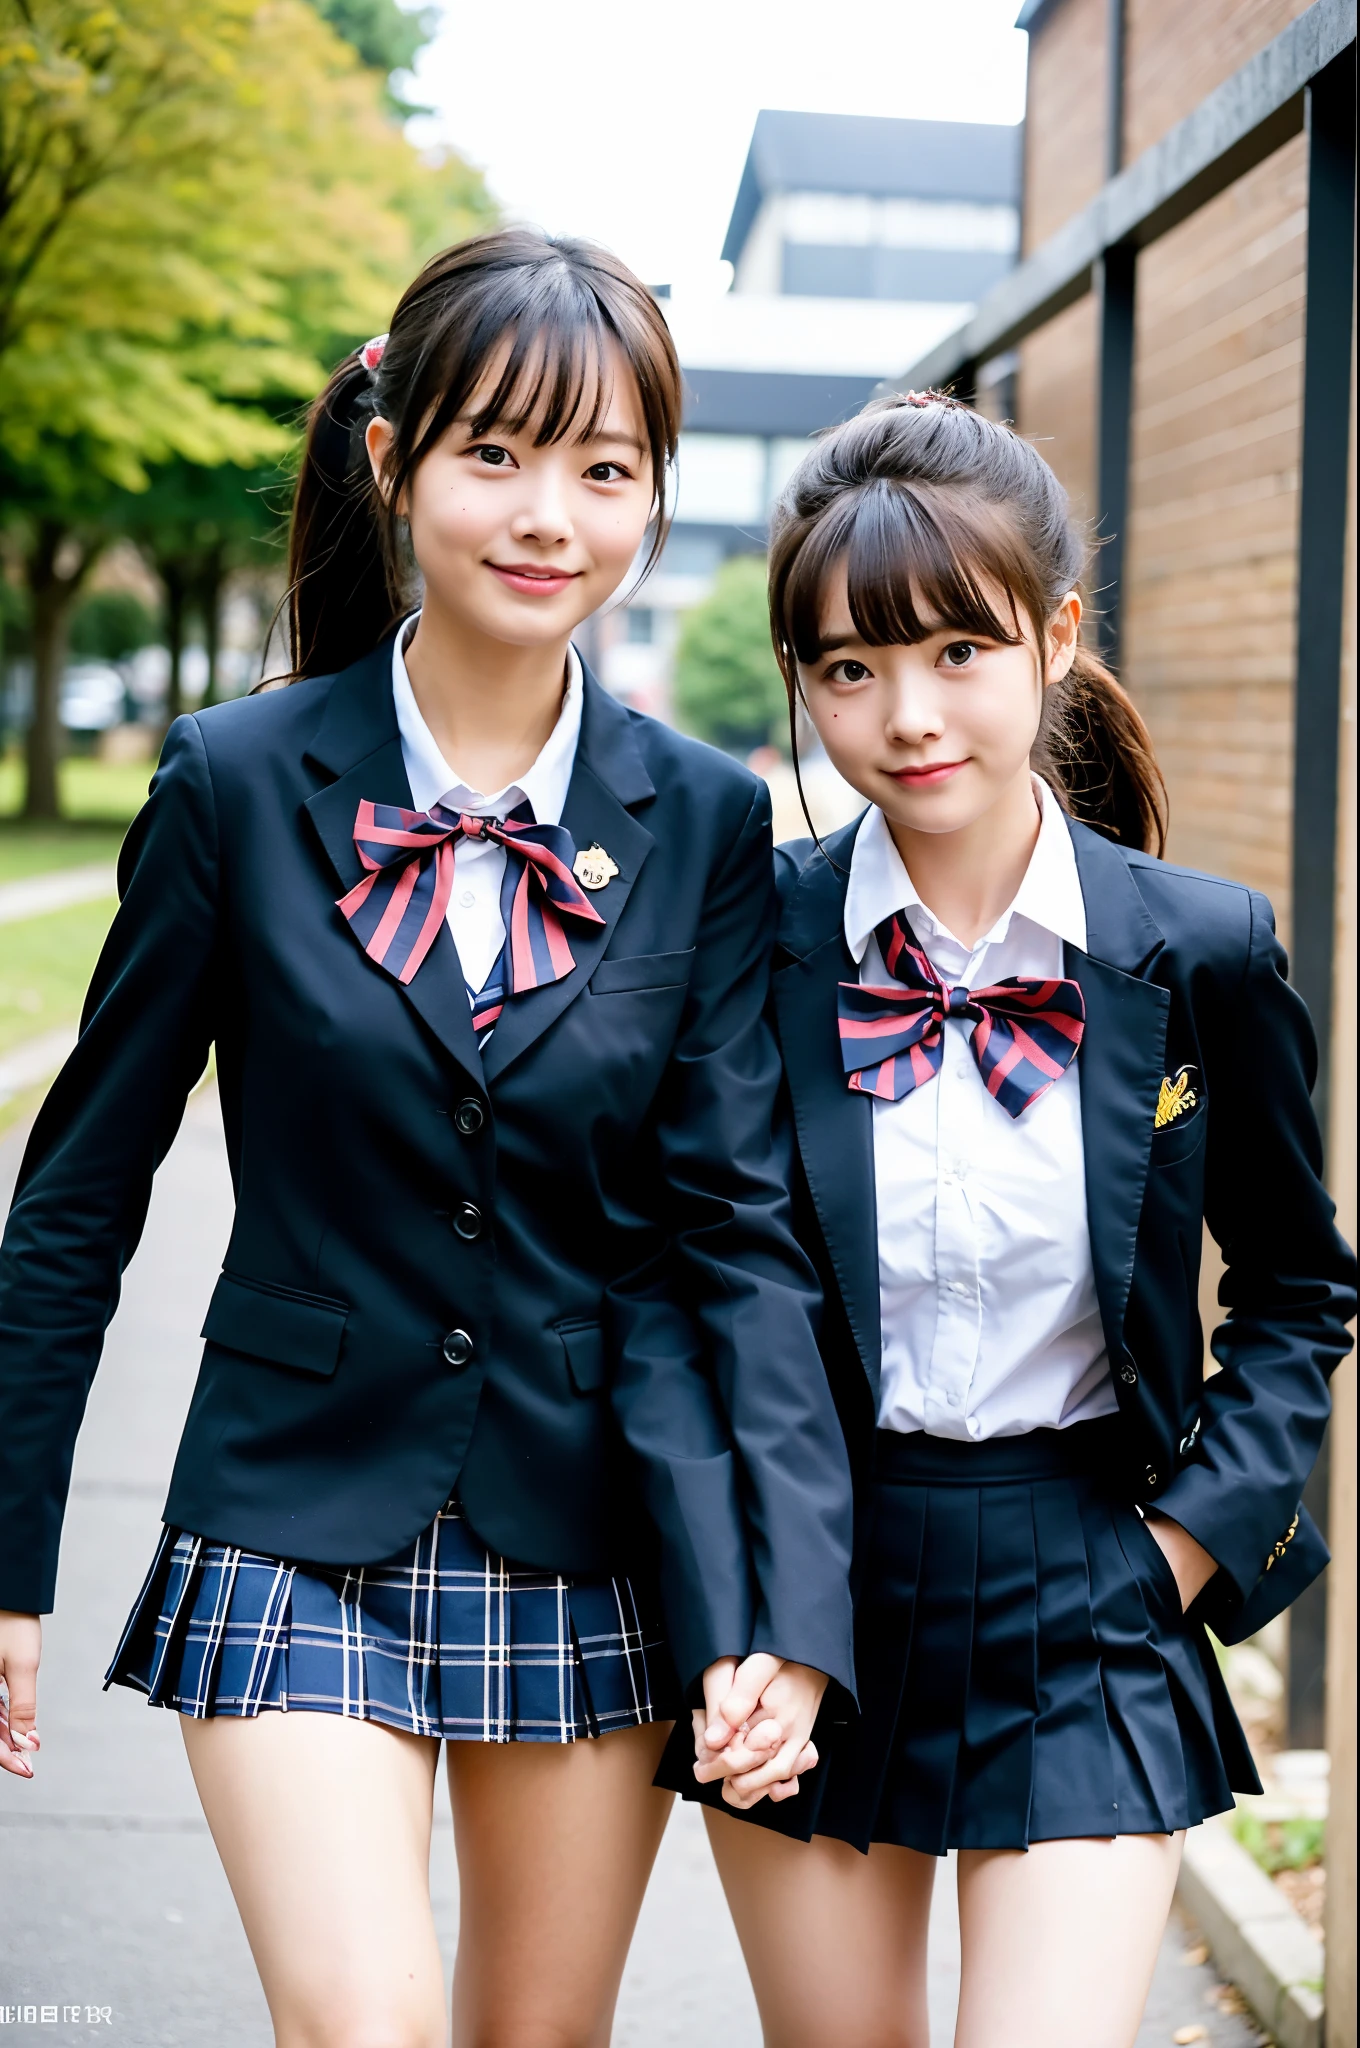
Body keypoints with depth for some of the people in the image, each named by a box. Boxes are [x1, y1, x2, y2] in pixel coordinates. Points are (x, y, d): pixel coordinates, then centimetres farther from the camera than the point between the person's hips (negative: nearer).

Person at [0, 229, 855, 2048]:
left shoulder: (706, 828, -2)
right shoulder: (237, 785, -6)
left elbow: (736, 1227, -4)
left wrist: (788, 1609, -14)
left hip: (589, 1548, 2)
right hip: (300, 1532, -2)